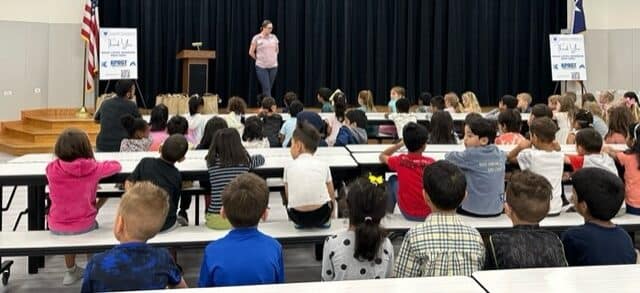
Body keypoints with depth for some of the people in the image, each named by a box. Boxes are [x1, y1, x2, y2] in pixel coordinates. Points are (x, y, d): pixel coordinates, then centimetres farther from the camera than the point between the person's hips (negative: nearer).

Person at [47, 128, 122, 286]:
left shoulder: (51, 169, -11)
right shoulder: (93, 168, -15)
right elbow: (116, 166, 3)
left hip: (56, 227, 2)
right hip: (83, 225, -1)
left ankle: (71, 271, 52)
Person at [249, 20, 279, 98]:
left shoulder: (274, 37, 5)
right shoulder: (256, 38, -5)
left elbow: (277, 50, 20)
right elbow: (251, 52, 2)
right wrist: (258, 59, 11)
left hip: (273, 66, 4)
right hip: (261, 67, -4)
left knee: (269, 88, 9)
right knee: (267, 88, -8)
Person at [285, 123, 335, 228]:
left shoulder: (289, 166, 7)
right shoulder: (323, 165, 8)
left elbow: (288, 196, 10)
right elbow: (332, 196, 12)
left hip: (297, 216, 0)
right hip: (322, 214, 0)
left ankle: (300, 223, 22)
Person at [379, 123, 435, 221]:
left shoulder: (400, 160, -12)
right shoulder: (431, 162, -14)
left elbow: (382, 156, 11)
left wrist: (400, 144, 18)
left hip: (408, 213, 1)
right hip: (430, 213, 0)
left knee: (393, 180, 25)